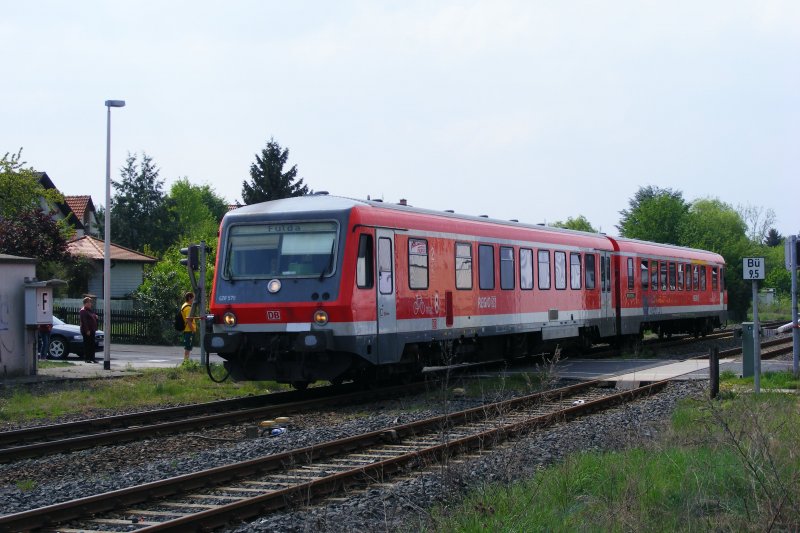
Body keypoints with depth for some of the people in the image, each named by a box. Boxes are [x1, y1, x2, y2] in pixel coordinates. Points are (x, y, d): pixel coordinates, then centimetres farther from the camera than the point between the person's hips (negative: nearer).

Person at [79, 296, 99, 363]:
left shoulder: (90, 310, 19)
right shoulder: (83, 311, -11)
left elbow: (93, 319, 31)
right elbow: (84, 321, -19)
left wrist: (95, 317, 8)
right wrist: (87, 330, -24)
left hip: (92, 330, 10)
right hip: (86, 331, -10)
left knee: (92, 344, 11)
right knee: (87, 344, -6)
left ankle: (92, 358, 16)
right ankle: (86, 358, -3)